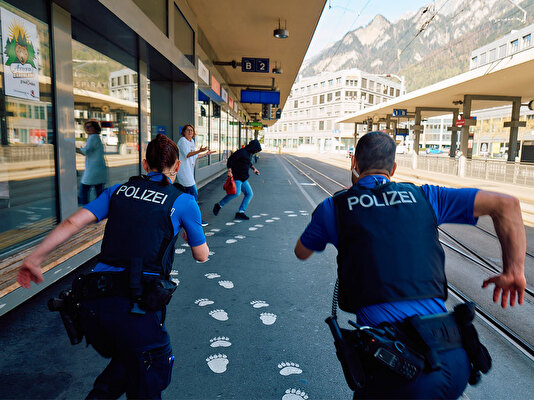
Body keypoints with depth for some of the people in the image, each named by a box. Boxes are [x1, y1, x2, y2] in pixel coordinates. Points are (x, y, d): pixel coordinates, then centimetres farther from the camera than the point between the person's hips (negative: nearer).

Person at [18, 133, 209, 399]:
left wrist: (34, 258, 7)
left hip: (92, 302, 5)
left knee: (128, 359, 32)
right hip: (136, 306, -4)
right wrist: (187, 231, 31)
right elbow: (201, 255, 12)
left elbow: (73, 222, 2)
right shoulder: (183, 201, 3)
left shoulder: (118, 190, 12)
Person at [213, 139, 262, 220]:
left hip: (243, 179, 10)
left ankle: (240, 212, 5)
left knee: (249, 194, 5)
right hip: (236, 177, -10)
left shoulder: (250, 154, 16)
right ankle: (219, 205, -8)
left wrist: (253, 168, 18)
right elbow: (230, 159, -19)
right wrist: (229, 170, -27)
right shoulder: (241, 152, -14)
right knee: (236, 193, -25)